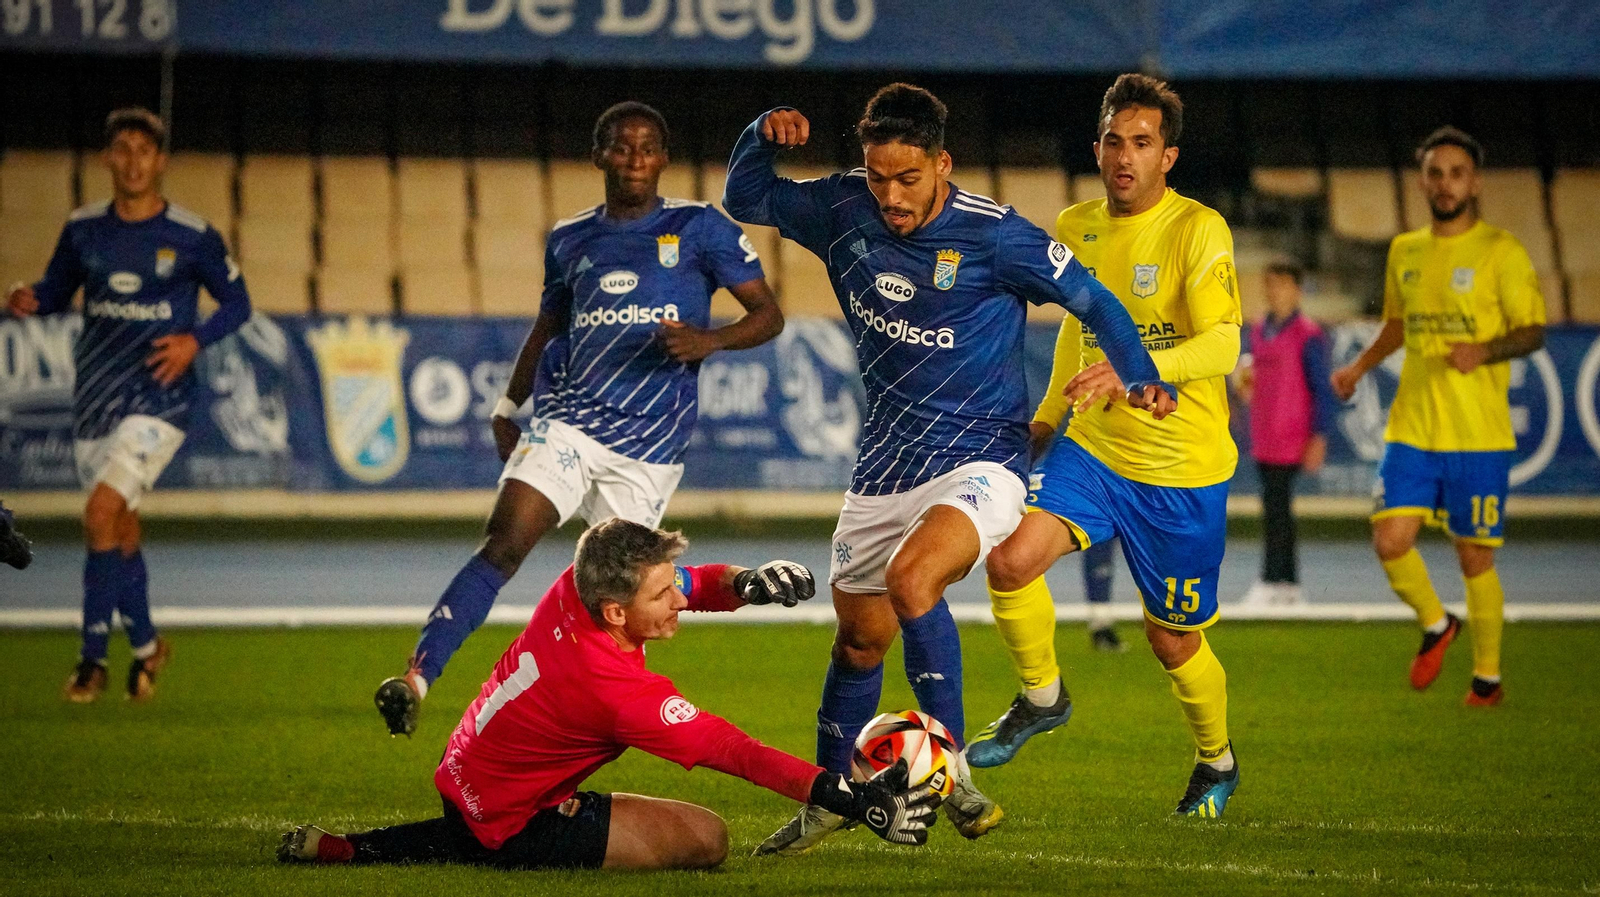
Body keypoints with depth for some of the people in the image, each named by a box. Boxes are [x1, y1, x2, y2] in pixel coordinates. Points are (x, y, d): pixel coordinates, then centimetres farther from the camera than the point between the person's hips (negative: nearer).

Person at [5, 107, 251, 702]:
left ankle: (93, 658, -11)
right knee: (121, 531, 12)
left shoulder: (192, 236, -7)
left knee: (101, 515, -19)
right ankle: (146, 646, 33)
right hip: (94, 400, 5)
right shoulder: (83, 229, 3)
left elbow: (236, 302, 4)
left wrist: (196, 339, -14)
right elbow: (58, 290, 15)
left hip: (158, 400, -5)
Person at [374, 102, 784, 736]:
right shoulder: (570, 240, 14)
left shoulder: (700, 228, 3)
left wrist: (710, 340, -16)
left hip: (650, 444, -1)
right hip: (569, 417, 2)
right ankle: (416, 677, -25)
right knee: (502, 544, -16)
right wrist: (507, 408, 23)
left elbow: (768, 315, 3)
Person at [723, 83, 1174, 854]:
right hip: (884, 464, 6)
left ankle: (950, 769, -22)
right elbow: (744, 199, 11)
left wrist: (1140, 379, -21)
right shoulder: (845, 211, -3)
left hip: (978, 459, -6)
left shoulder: (994, 235, -16)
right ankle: (828, 799, 34)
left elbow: (1093, 301, -6)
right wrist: (765, 135, -9)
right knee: (860, 636, 15)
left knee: (911, 578, -32)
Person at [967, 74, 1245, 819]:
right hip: (1092, 449, 4)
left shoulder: (1197, 231, -14)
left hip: (1184, 470, -4)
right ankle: (1041, 698, 6)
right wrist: (1045, 415, 25)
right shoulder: (1075, 227, 5)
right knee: (1011, 560, -21)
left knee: (1173, 641, 7)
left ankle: (1216, 762, 36)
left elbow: (1222, 343, -26)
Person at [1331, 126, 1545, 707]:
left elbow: (1533, 331, -6)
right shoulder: (1404, 252, 11)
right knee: (1390, 541, -12)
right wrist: (1360, 366, 16)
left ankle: (1487, 675, 19)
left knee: (1475, 557, 1)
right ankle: (1435, 625, 17)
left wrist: (1484, 351, -23)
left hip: (1479, 435, -4)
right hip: (1411, 429, 4)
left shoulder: (1500, 252, -4)